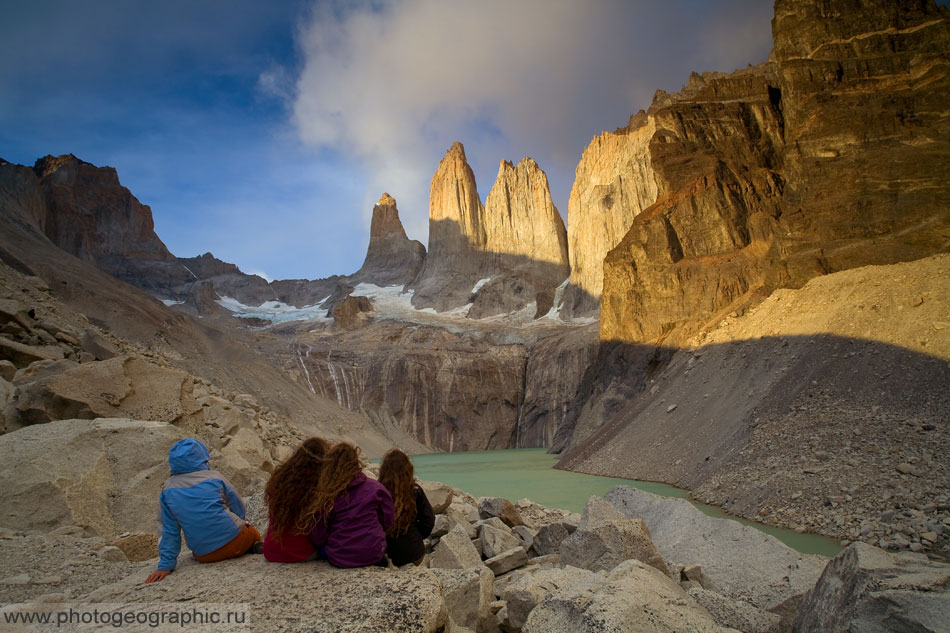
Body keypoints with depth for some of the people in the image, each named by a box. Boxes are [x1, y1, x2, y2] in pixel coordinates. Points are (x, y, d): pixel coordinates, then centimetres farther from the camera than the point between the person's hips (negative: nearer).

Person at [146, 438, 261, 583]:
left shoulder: (168, 489, 3)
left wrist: (166, 565, 8)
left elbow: (169, 530, 3)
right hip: (233, 541, -3)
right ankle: (255, 547, -2)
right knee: (254, 533, 30)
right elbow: (240, 509, 6)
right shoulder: (214, 476, -2)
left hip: (204, 556, 3)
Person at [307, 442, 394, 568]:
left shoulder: (324, 494, -9)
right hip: (373, 556, 1)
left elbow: (317, 539, -4)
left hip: (338, 560, -1)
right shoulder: (376, 488, -6)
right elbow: (387, 522, 5)